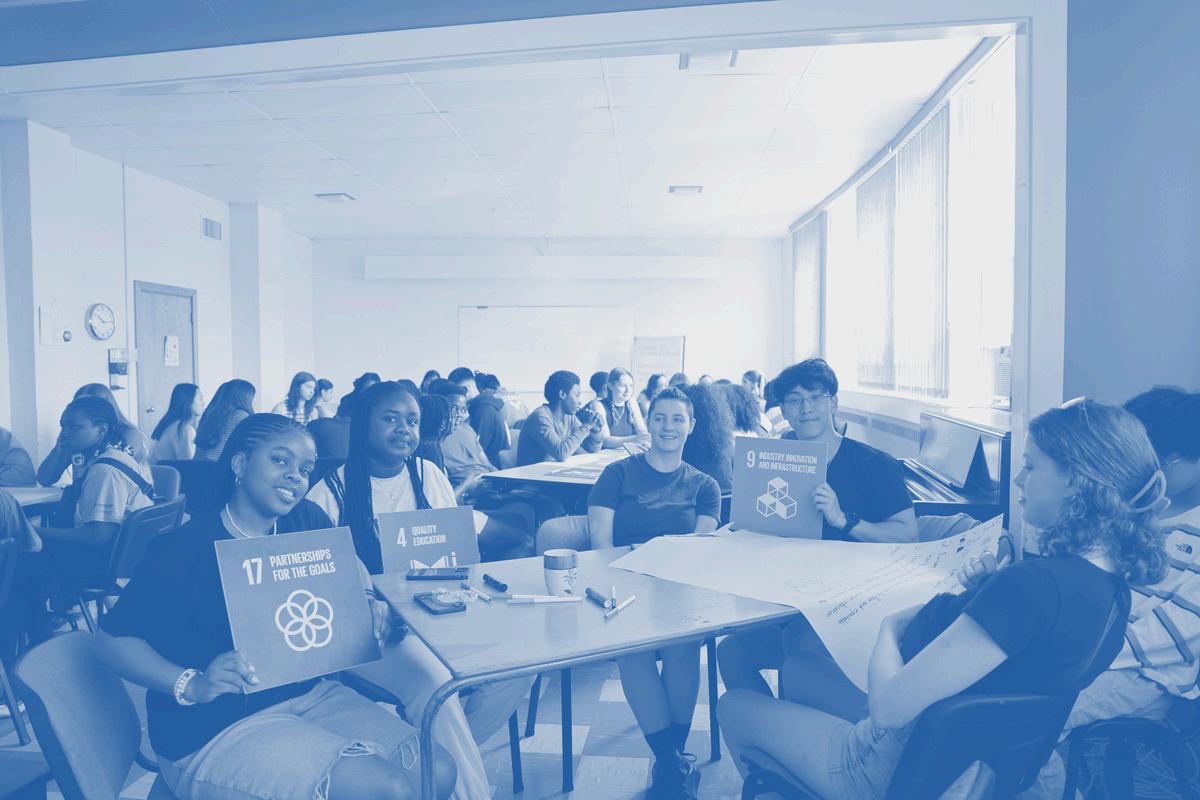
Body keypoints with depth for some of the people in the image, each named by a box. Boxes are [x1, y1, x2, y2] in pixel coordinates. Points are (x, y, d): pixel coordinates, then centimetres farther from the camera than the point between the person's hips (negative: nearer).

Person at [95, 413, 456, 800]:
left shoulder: (309, 522, 0)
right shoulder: (183, 550, -15)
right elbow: (111, 640, -12)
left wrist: (370, 604, -10)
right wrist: (191, 685, -27)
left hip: (307, 693, 6)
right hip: (214, 731, -6)